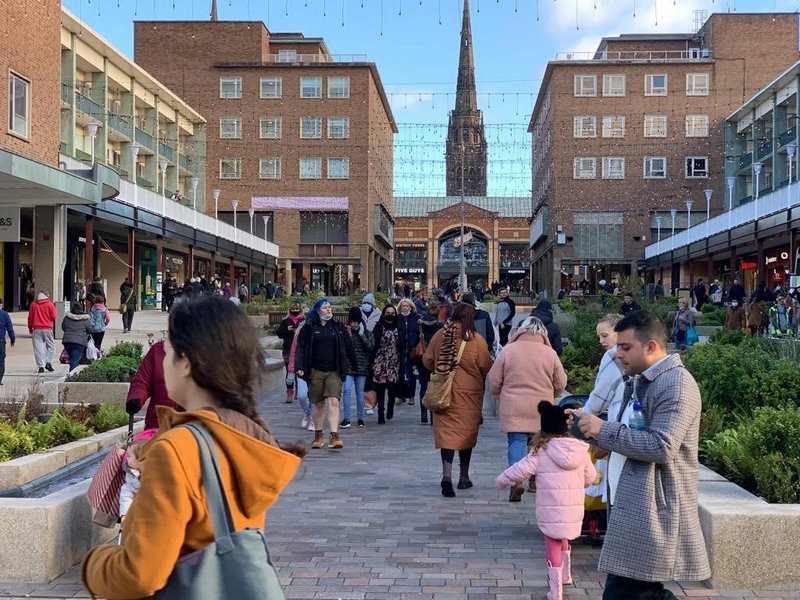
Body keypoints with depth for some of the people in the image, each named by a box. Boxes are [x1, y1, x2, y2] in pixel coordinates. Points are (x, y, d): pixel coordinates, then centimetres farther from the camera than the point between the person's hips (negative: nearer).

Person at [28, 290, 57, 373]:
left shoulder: (33, 305, 7)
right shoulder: (50, 304, -1)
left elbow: (30, 317, 8)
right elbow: (53, 316, -4)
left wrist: (30, 329, 18)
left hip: (36, 329, 2)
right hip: (47, 328, -2)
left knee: (38, 347, 1)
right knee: (51, 346, 10)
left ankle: (41, 366, -5)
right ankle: (48, 362, -5)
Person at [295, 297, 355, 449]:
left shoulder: (338, 327, 8)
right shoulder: (309, 328, 2)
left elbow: (348, 347, 11)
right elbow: (301, 348, -1)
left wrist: (354, 364, 11)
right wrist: (299, 367, -11)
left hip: (334, 371, 0)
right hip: (315, 371, 0)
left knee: (333, 402, -12)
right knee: (318, 404, 9)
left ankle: (334, 436, -15)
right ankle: (318, 436, 22)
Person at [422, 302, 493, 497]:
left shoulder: (440, 335, -4)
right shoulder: (476, 340, -12)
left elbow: (427, 361, 4)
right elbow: (487, 366, -7)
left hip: (444, 392, 1)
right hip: (469, 393, -1)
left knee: (447, 432, 1)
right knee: (467, 432, 13)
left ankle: (447, 475, -17)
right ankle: (464, 477, 25)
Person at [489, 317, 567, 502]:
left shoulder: (508, 350, -5)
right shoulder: (550, 353, -2)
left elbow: (495, 380, 0)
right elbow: (560, 384, 4)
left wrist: (499, 396, 20)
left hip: (513, 408, -1)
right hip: (541, 410, 2)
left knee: (517, 441, -1)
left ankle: (516, 480, -19)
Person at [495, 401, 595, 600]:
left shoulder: (541, 451, -10)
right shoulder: (580, 449, 0)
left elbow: (520, 470, -6)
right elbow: (590, 477, 10)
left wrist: (501, 481, 10)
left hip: (551, 510, -4)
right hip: (574, 509, 4)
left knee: (553, 546, 6)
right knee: (563, 539, 27)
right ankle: (565, 576, 42)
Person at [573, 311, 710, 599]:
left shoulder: (676, 383, -15)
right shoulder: (641, 379, 16)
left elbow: (661, 447, -24)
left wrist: (604, 430, -19)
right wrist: (594, 429, 8)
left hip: (652, 511, -10)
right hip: (634, 506, 10)